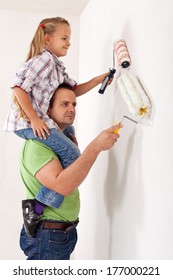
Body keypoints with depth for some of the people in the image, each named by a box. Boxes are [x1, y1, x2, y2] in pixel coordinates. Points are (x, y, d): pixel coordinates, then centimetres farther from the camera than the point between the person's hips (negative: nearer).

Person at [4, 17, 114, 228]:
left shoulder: (57, 66, 19)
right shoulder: (44, 59, -11)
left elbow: (74, 90, 21)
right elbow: (19, 86, -20)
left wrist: (97, 80, 9)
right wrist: (34, 119, -21)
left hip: (38, 119, 10)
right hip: (26, 121, -10)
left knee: (68, 131, 30)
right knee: (71, 154, -16)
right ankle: (39, 204, -18)